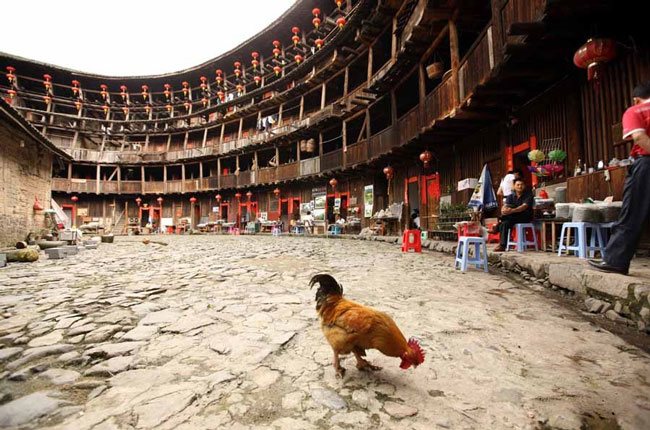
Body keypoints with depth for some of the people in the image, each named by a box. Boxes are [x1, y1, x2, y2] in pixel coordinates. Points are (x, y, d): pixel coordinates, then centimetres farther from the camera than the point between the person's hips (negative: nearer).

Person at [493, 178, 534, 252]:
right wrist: (504, 210, -35)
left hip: (526, 217, -5)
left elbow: (524, 206, -23)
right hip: (514, 218, 5)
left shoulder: (528, 194, -5)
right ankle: (502, 245, -29)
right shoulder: (511, 196, 9)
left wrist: (512, 211, -42)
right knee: (504, 223, -31)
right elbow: (505, 206, -8)